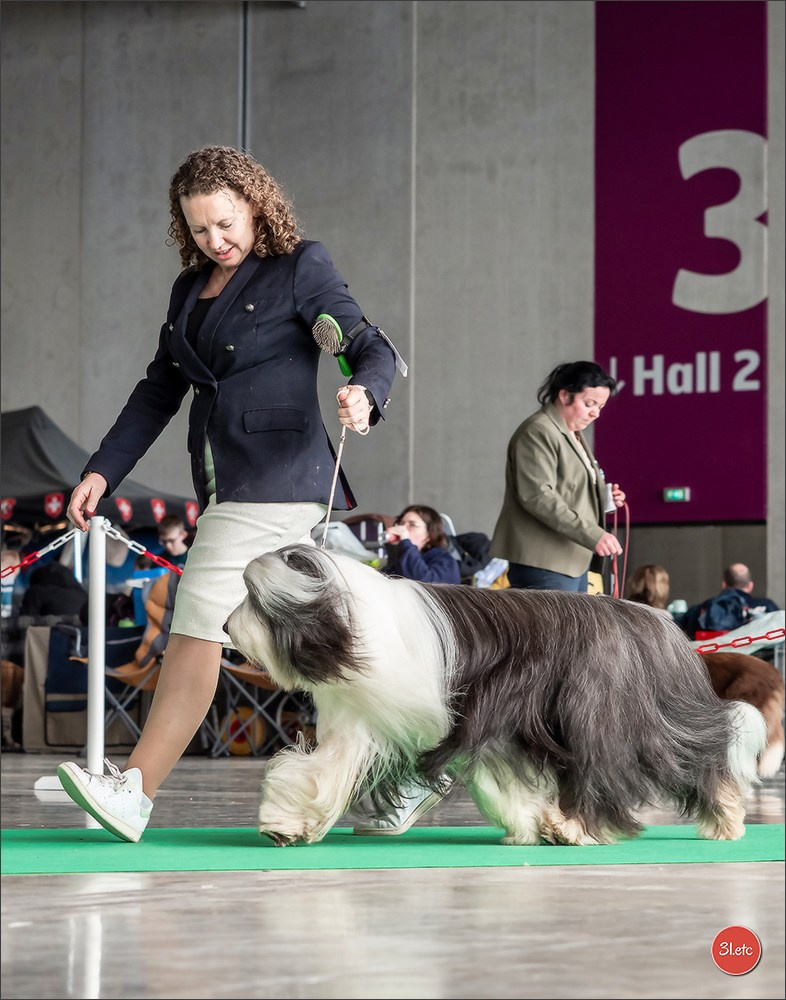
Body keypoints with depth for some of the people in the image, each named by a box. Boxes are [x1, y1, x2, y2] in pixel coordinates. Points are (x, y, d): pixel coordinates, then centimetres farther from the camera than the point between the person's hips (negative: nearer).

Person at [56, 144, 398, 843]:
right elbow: (158, 393, 23)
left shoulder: (301, 267, -1)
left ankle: (133, 790, -19)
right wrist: (102, 472, 15)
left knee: (199, 625, -15)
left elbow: (373, 347, -10)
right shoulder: (191, 289, 20)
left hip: (280, 476, -8)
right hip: (225, 484, 8)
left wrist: (363, 393, -32)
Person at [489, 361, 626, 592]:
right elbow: (538, 496, -21)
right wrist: (593, 535, -26)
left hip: (574, 561, 10)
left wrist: (604, 499, 11)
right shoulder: (538, 432, -10)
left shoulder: (574, 434, 21)